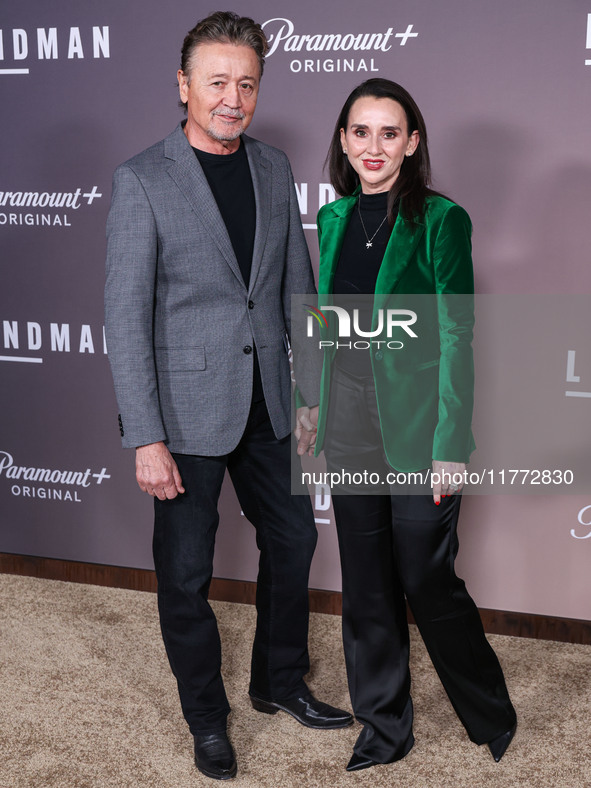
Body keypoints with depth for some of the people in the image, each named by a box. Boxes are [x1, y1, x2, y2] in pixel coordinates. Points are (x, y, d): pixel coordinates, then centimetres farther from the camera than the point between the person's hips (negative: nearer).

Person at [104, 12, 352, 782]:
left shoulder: (274, 168, 5)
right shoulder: (141, 181, -12)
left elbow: (297, 287, 10)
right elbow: (126, 317, -14)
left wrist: (310, 393, 8)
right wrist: (146, 439, -17)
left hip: (267, 403, 6)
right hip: (188, 411, -5)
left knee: (292, 538, 17)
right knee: (186, 572, 7)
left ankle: (281, 682, 40)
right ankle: (207, 717, 30)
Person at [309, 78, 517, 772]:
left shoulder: (440, 220, -10)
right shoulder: (333, 218, 8)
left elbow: (456, 337, -12)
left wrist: (451, 447, -16)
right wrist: (313, 405, 13)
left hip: (414, 425, -5)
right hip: (348, 423, 6)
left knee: (428, 581, 2)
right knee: (366, 584, 12)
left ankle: (491, 717, 28)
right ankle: (384, 727, 30)